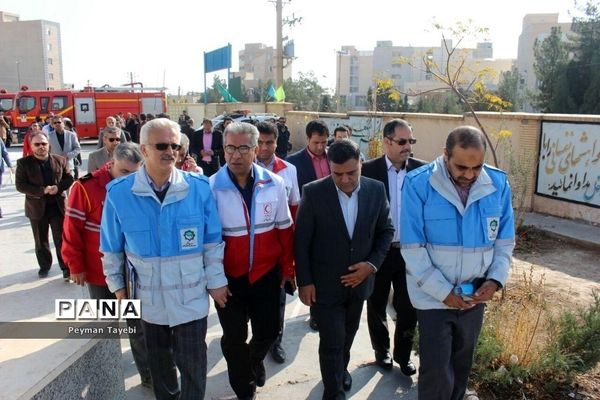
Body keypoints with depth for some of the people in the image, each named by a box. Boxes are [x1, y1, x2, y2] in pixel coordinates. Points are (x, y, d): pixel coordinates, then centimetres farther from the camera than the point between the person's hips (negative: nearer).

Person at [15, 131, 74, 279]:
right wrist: (42, 191, -21)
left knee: (61, 239, 4)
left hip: (58, 206, 0)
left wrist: (58, 187, -16)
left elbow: (69, 178, 4)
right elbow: (20, 185, -9)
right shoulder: (23, 163, -5)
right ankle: (44, 266, 32)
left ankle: (66, 267, 14)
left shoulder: (60, 160, 1)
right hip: (37, 207, 0)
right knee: (41, 241, 14)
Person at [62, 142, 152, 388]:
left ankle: (148, 374, 20)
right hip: (101, 273, -1)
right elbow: (72, 228, -9)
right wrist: (76, 266, -6)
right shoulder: (86, 187, -12)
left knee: (139, 325, 8)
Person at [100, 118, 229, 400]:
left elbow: (212, 242, -4)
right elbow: (111, 248, 1)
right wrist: (116, 285, 7)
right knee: (159, 361, 24)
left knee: (193, 363, 12)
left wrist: (216, 281, -2)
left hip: (191, 296, -1)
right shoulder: (119, 193, -11)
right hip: (148, 297, 2)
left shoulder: (199, 187, -12)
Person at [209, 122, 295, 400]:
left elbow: (284, 229, 2)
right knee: (234, 338, 13)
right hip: (228, 277, -1)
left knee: (268, 330, 15)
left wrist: (287, 267, 6)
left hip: (266, 274, 2)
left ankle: (255, 359, 50)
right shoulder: (210, 187, -13)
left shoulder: (274, 184, -7)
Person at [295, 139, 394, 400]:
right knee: (332, 341, 3)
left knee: (347, 335, 24)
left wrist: (372, 264, -10)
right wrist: (304, 281, -10)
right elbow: (301, 241, -10)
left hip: (359, 279, 4)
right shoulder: (313, 192, -16)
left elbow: (386, 230, 3)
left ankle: (341, 369, 52)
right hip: (324, 283, -3)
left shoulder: (376, 190, -8)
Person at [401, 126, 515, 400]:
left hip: (475, 296, 4)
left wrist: (495, 279, -11)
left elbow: (505, 240, 3)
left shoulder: (498, 184, -6)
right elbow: (412, 248, -17)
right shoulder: (418, 184, -19)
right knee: (437, 372, 4)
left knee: (461, 366, 22)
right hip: (433, 297, -4)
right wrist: (443, 292, -17)